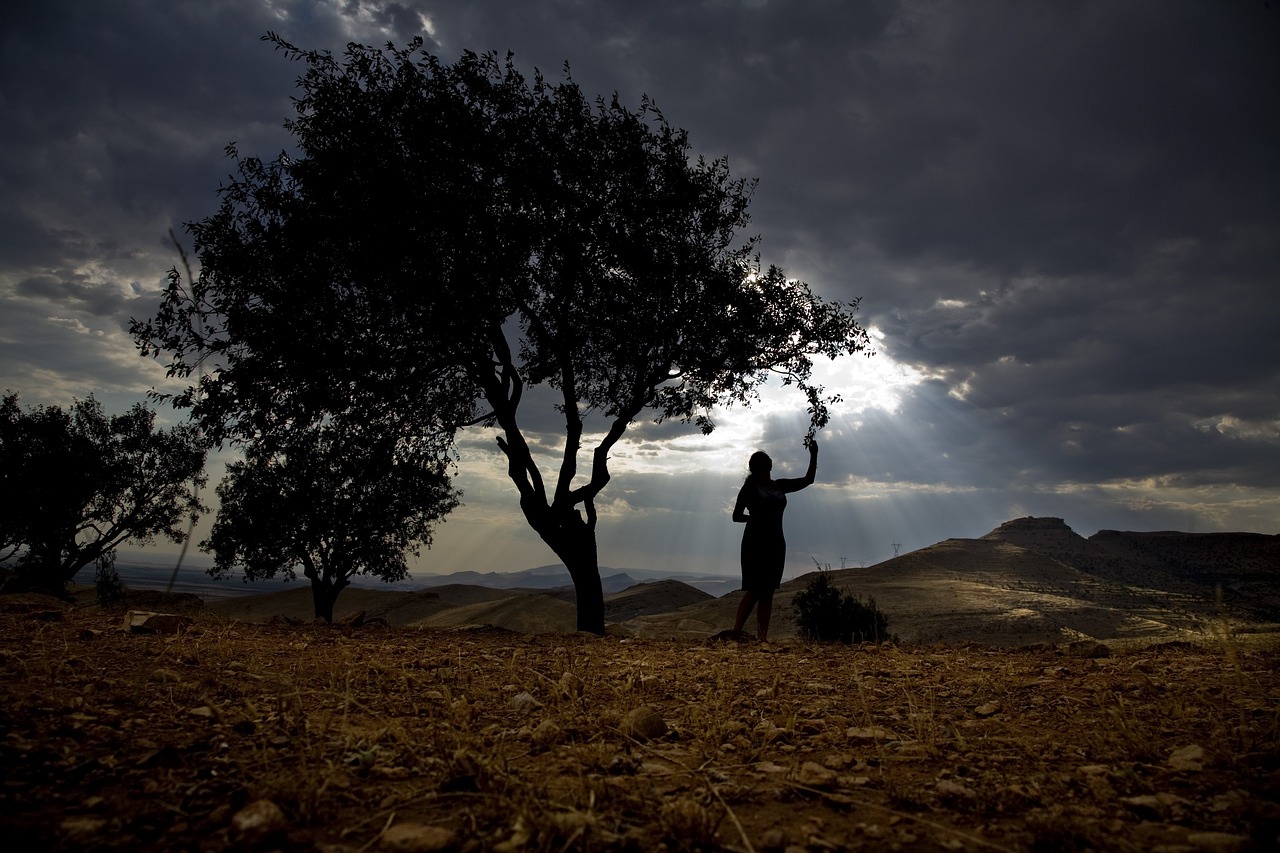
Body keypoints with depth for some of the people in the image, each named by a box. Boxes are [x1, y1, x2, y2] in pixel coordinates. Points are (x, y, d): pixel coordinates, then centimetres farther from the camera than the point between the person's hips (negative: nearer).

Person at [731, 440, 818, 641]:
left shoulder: (779, 486, 14)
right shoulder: (750, 486, 0)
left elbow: (808, 480, 17)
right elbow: (736, 515, 0)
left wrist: (813, 456, 9)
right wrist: (755, 517, -10)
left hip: (776, 544, 6)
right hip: (755, 543, -5)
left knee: (767, 593, 3)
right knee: (754, 591, -11)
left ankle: (762, 636, 4)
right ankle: (736, 632, -7)